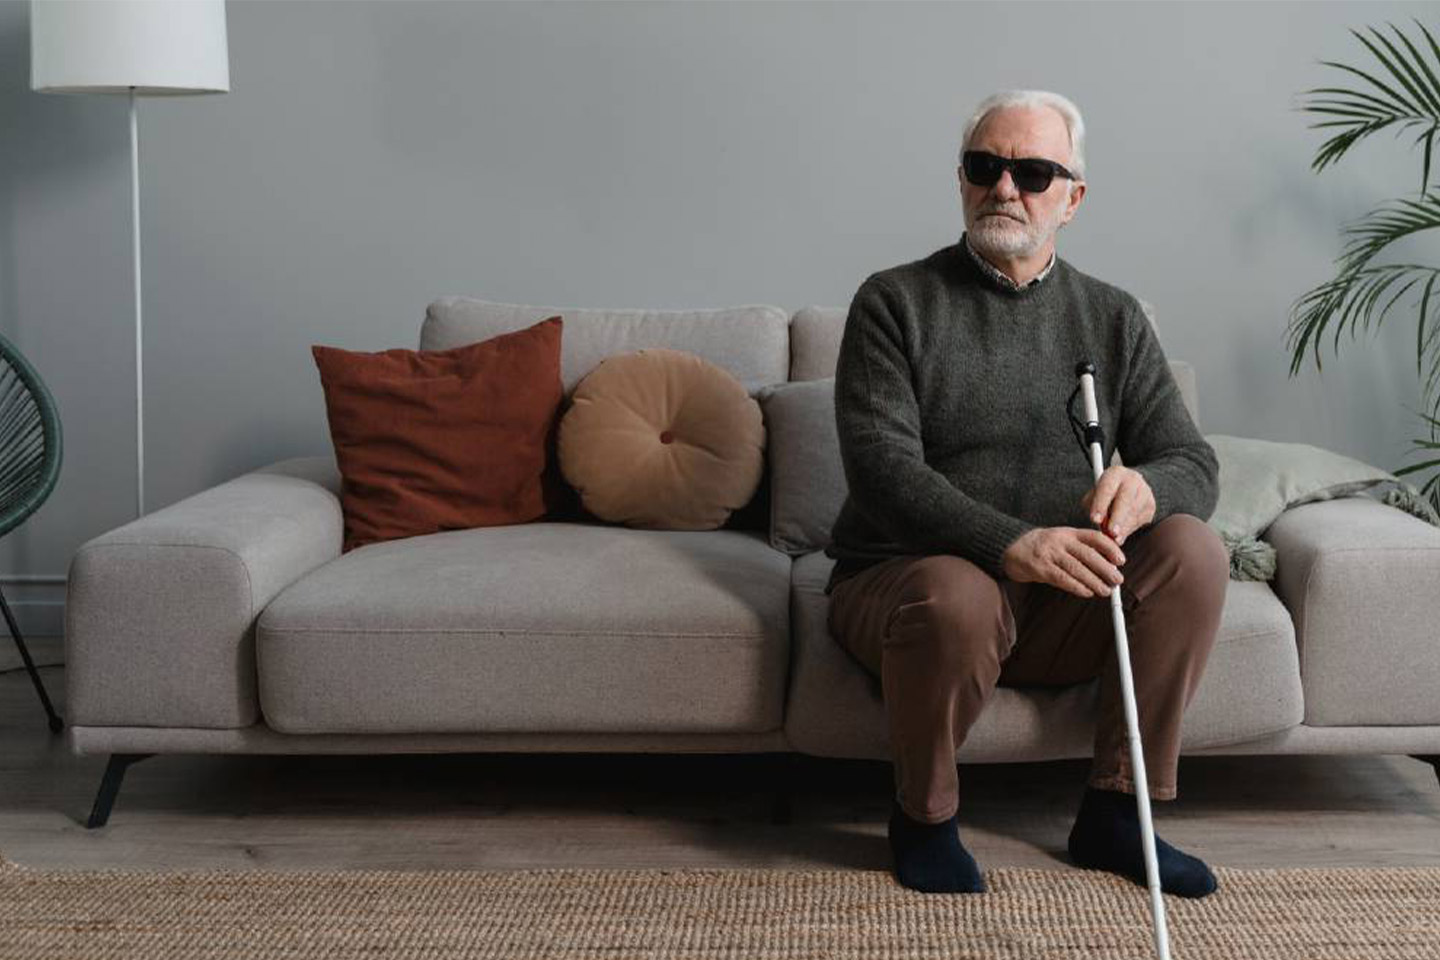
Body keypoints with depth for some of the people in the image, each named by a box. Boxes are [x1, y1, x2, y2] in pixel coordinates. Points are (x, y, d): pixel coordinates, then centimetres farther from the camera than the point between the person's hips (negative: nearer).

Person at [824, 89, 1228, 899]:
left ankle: (1116, 810, -10)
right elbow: (882, 466, -16)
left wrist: (1147, 487, -24)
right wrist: (1012, 545, -33)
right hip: (901, 580, -4)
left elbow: (1195, 463, 3)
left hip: (1060, 604, 4)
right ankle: (924, 815, -8)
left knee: (1192, 548, -21)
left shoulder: (1114, 318, 10)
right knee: (956, 594, -37)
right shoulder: (895, 302, -3)